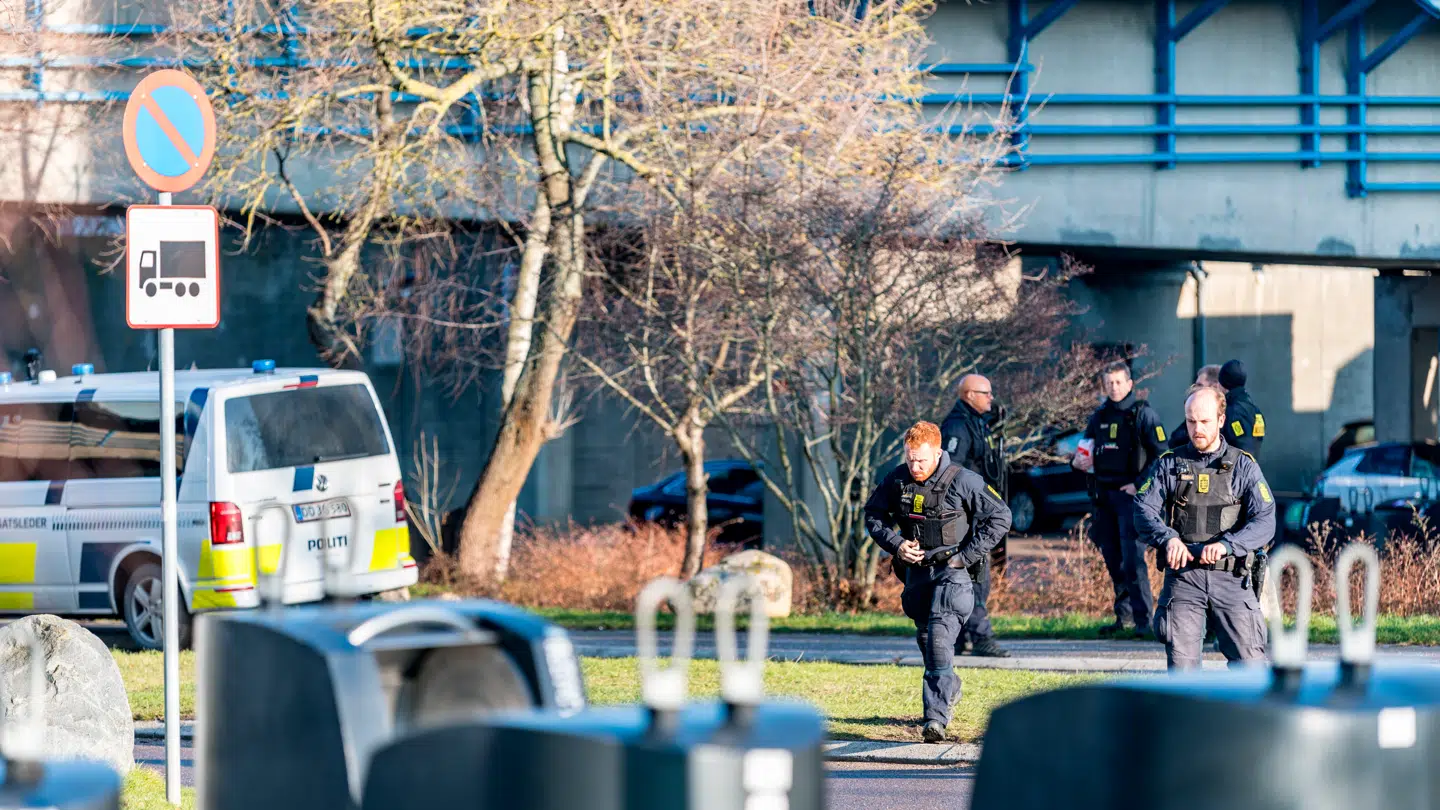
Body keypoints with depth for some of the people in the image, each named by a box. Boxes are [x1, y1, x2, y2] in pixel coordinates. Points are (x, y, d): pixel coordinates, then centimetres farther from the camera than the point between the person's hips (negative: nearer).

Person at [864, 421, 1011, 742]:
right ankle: (949, 686, 46)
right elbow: (873, 514, 11)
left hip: (952, 571, -6)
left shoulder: (963, 482, -16)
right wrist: (895, 544, -6)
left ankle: (936, 716, -24)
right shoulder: (897, 480, -3)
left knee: (939, 639, -20)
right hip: (916, 569, 6)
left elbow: (1000, 517, -10)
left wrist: (966, 556, -13)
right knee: (925, 638, 19)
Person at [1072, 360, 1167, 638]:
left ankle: (1143, 620, -15)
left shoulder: (1143, 414, -4)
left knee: (1132, 558, -14)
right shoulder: (1099, 417, 14)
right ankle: (1124, 617, 17)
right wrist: (1079, 461, 4)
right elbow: (1085, 447, 27)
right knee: (1113, 559, 9)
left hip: (1132, 494, -7)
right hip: (1104, 495, 7)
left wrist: (1140, 485, -14)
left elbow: (1161, 457, -8)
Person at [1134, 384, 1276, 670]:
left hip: (1231, 579, -1)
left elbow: (1265, 522, -4)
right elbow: (1144, 510, -1)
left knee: (1249, 662, -8)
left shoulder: (1244, 466, 7)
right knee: (1181, 658, -8)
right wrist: (1168, 538, -22)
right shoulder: (1169, 465, 11)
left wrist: (1226, 544, -22)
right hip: (1183, 577, 1)